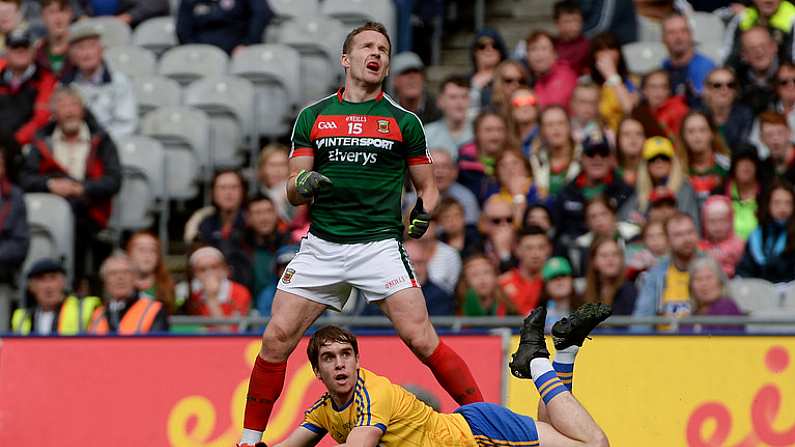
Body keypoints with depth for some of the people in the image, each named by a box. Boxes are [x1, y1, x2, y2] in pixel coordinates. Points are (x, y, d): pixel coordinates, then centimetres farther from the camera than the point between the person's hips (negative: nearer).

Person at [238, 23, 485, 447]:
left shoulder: (404, 121, 7)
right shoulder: (313, 116, 10)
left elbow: (427, 186, 14)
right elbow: (293, 190, 10)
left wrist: (423, 213, -8)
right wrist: (302, 185, -14)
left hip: (379, 246, -2)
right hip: (321, 247, 2)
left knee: (420, 337, -14)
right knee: (276, 338, -5)